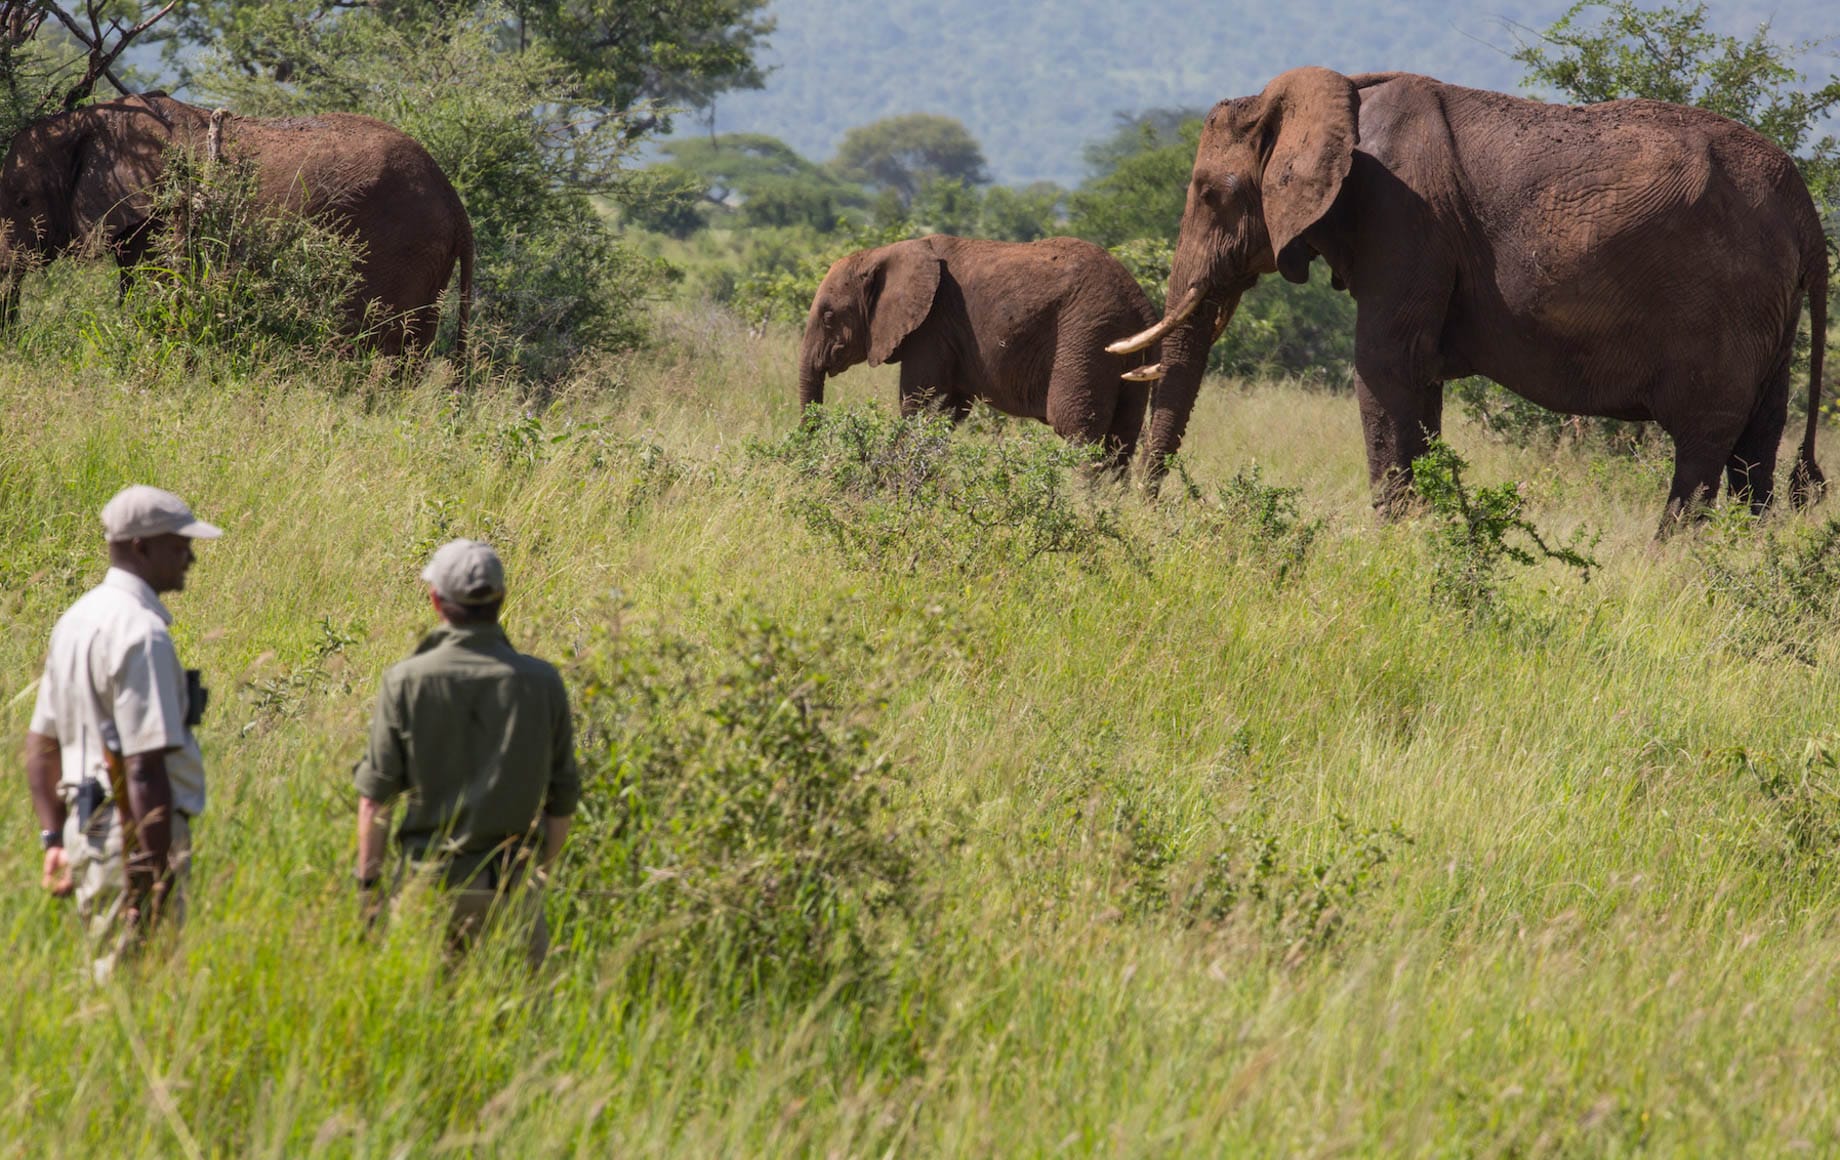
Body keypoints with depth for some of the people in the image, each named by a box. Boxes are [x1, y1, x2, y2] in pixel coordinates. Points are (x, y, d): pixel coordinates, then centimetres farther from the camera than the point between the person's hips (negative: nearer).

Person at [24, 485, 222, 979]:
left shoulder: (78, 620, 14)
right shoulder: (140, 632, -17)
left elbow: (40, 746, 20)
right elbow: (145, 768, -22)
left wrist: (54, 838, 22)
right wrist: (159, 878, -23)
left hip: (88, 830, 10)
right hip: (137, 839, -10)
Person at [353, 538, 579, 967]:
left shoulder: (407, 682, -7)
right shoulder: (542, 682, -2)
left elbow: (375, 795, -5)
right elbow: (562, 798, 5)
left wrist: (368, 883, 3)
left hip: (429, 878, -1)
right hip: (513, 882, 1)